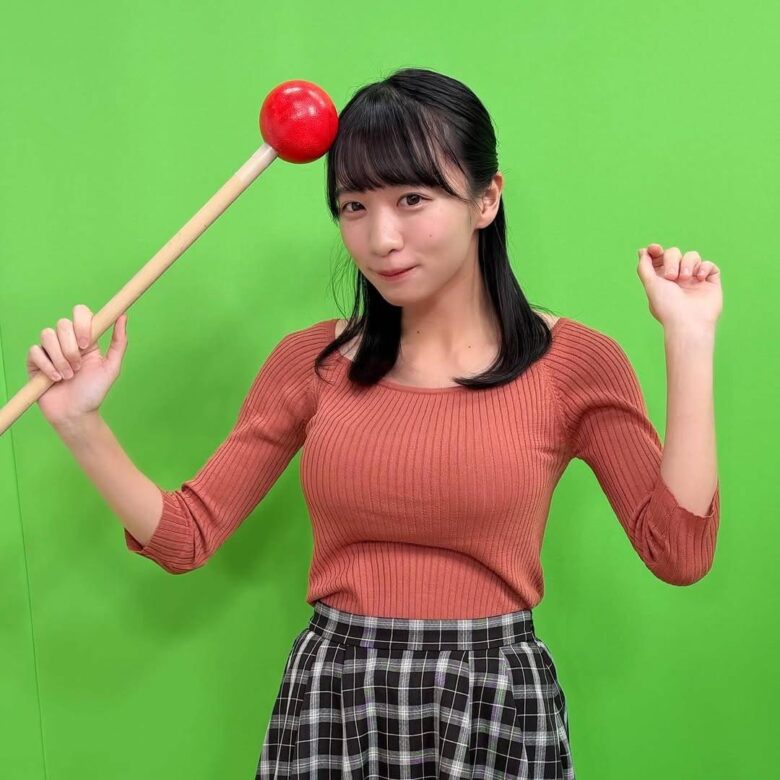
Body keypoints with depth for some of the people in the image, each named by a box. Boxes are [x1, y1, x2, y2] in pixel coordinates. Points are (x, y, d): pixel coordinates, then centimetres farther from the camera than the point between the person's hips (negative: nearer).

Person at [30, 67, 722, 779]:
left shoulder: (573, 362, -7)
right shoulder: (312, 361, -1)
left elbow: (680, 552, -13)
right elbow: (185, 535, 0)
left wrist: (689, 341, -15)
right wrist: (80, 422, -14)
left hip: (499, 712, -1)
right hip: (330, 703, 2)